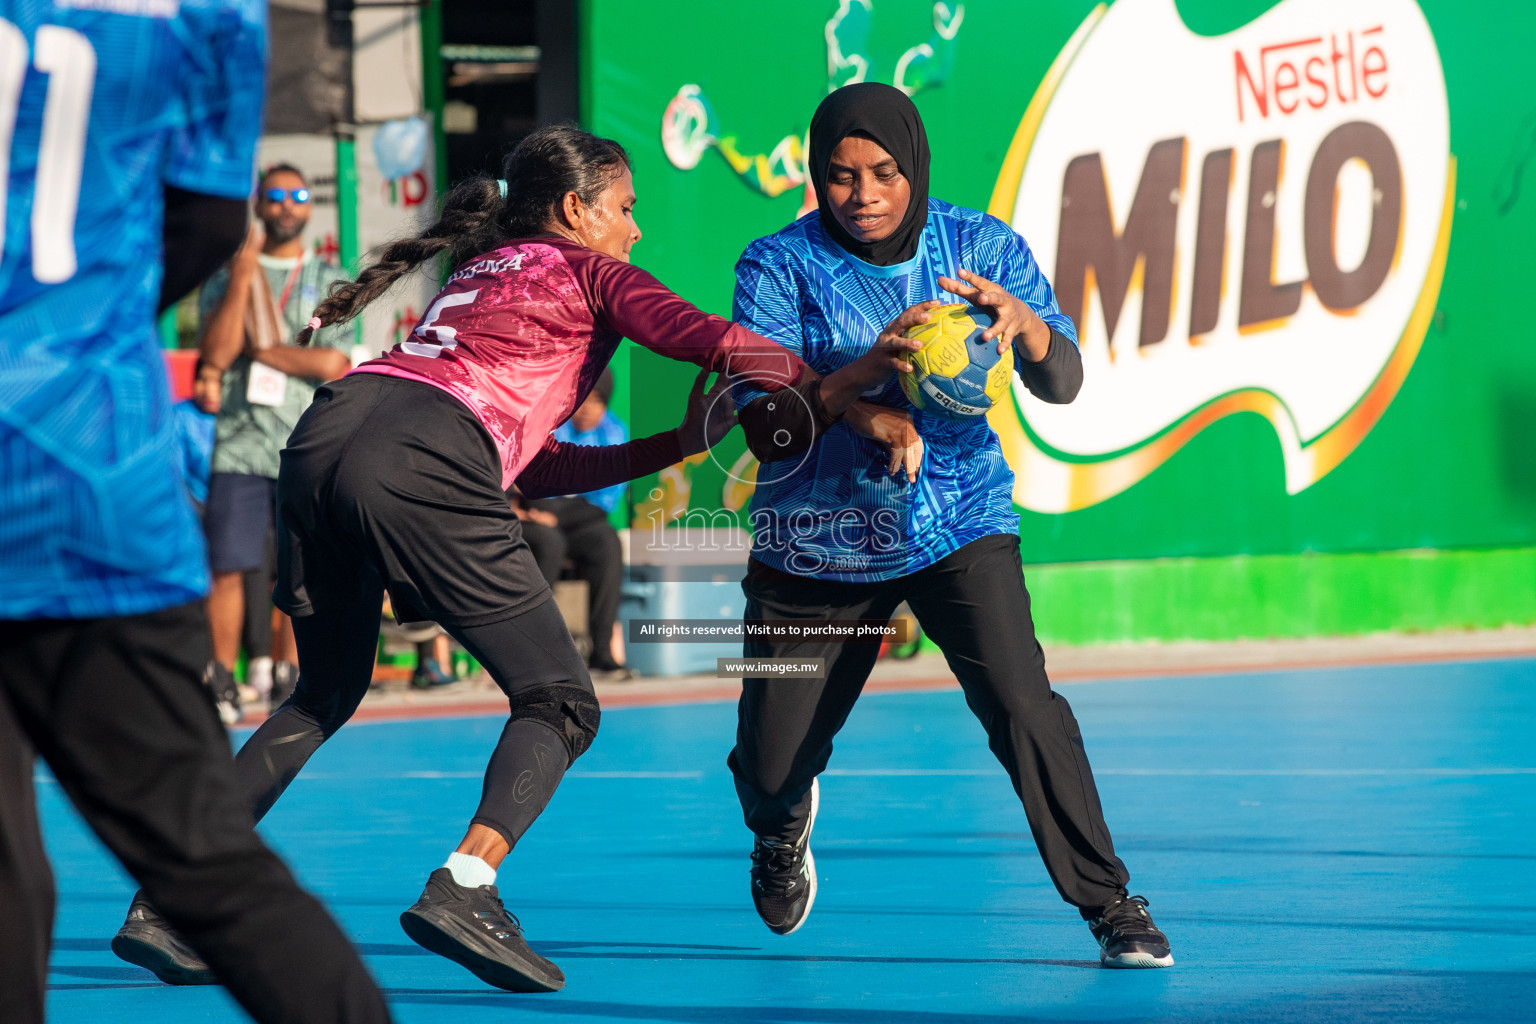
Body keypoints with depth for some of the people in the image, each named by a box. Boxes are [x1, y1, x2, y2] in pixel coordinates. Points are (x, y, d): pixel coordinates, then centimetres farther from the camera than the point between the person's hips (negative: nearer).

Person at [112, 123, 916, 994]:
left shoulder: (481, 274, 36)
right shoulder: (590, 272, 18)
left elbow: (532, 468, 33)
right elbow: (711, 341, 1)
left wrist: (670, 447, 30)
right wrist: (822, 389, 14)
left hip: (324, 433, 7)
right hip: (422, 462, -7)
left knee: (329, 692, 26)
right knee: (560, 703, 3)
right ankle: (464, 889, -20)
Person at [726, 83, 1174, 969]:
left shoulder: (983, 247, -5)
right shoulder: (780, 265, -11)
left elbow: (1063, 383, -13)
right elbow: (763, 430, -19)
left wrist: (1020, 321, -35)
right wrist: (862, 394, -38)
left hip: (959, 525, 0)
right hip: (818, 542, 0)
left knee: (1021, 701, -23)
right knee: (769, 768, 3)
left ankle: (1111, 905, -13)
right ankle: (783, 828, 42)